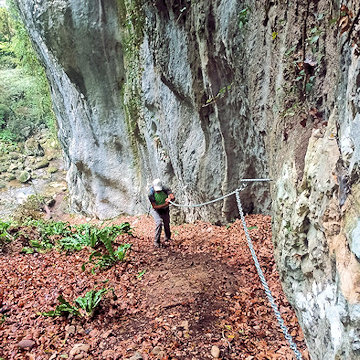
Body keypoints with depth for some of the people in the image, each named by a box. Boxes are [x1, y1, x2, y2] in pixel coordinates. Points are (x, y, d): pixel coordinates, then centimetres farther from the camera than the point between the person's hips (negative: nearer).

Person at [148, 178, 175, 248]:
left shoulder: (165, 189, -22)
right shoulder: (151, 194, -28)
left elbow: (173, 197, -30)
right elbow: (155, 207, -29)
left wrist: (170, 198, -54)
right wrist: (165, 204, -40)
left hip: (165, 210, 3)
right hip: (156, 211, -3)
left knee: (167, 224, 14)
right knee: (159, 223, -25)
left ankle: (167, 238, 41)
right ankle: (156, 241, -13)